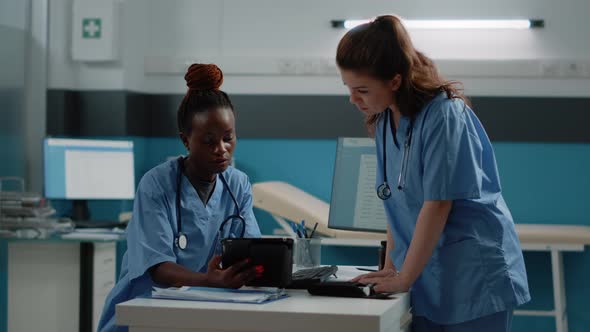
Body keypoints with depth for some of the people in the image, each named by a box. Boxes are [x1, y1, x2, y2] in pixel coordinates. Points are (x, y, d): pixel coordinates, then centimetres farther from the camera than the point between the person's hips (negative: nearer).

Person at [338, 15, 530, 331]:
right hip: (427, 281, 7)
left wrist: (404, 279, -16)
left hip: (474, 276, -7)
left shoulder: (443, 116, -18)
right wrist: (390, 269, 2)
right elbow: (397, 204, 9)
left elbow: (438, 204, -19)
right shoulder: (385, 122, 6)